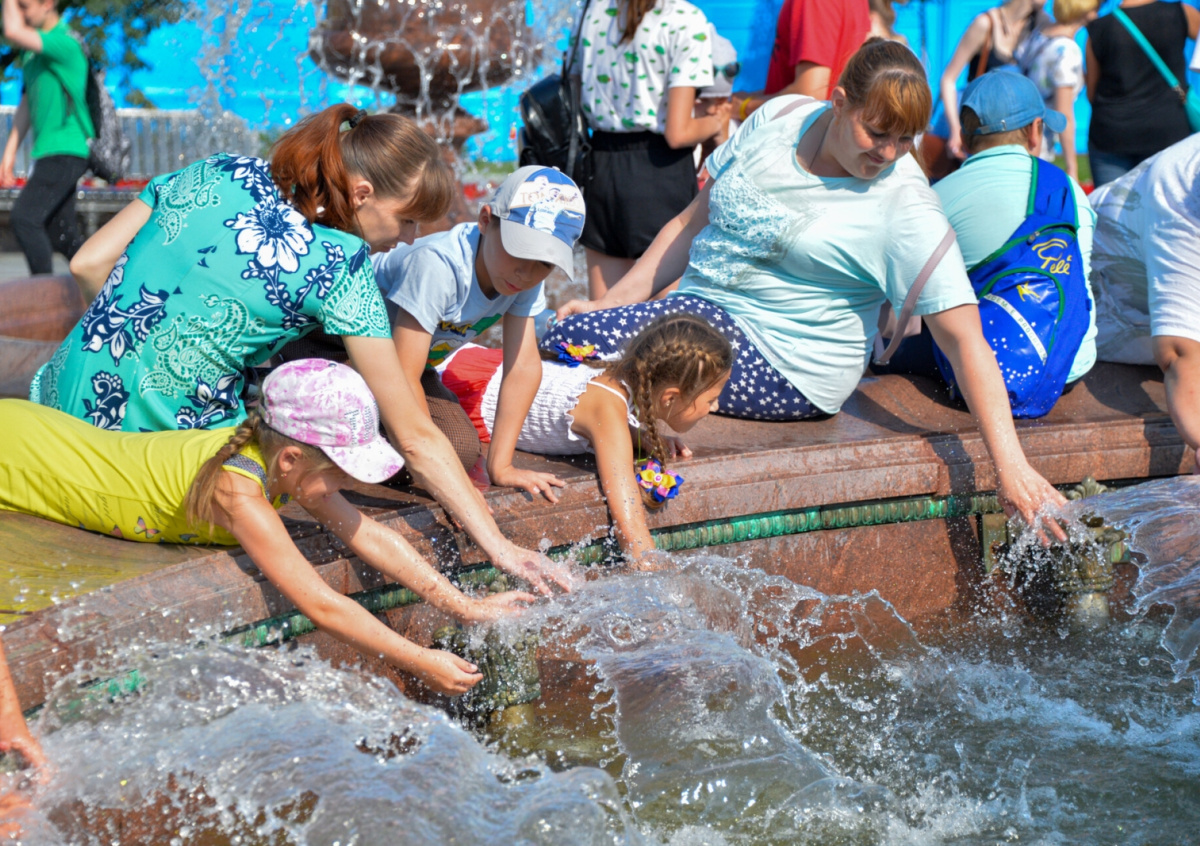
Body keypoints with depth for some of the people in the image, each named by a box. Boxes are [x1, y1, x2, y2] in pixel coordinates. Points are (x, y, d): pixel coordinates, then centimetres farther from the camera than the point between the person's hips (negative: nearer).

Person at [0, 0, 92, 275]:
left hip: (65, 152, -9)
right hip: (49, 153, 9)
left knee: (24, 218, -16)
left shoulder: (64, 43, -14)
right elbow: (27, 103, 19)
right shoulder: (33, 49, 15)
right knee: (61, 234, 10)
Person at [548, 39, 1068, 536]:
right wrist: (611, 302, 5)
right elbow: (694, 222, 11)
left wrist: (1011, 467, -24)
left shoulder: (905, 208, -14)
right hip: (697, 311, 7)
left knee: (578, 344, -26)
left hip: (786, 366, -6)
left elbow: (964, 339, -16)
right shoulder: (777, 119, 2)